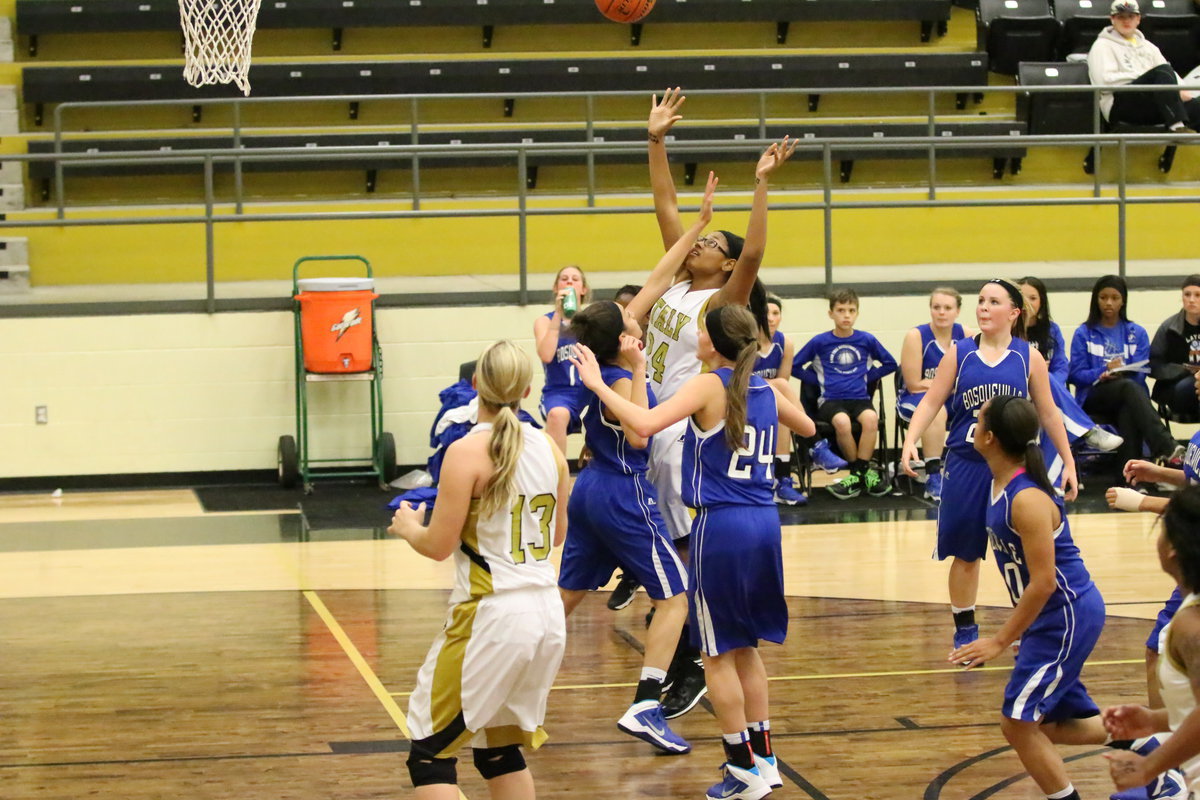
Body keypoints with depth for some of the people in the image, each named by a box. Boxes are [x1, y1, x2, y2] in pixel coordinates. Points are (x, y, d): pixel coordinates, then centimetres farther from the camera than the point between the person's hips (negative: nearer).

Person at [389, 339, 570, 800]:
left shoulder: (468, 452, -14)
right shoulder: (549, 449, 5)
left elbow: (439, 545, -11)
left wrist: (408, 527, 10)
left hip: (490, 617, -7)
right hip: (547, 615, 7)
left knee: (431, 751, 2)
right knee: (501, 749, 21)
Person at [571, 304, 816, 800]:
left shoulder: (709, 387, -10)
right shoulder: (766, 392, 8)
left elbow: (645, 424, -24)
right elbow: (808, 428, 28)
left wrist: (598, 385, -14)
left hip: (720, 527, -6)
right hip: (764, 523, 6)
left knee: (719, 655, 6)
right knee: (746, 648, 20)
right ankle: (764, 759, 24)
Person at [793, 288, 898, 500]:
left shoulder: (867, 340, 9)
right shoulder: (819, 342, 4)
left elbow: (890, 364, 20)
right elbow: (795, 367, 10)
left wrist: (868, 376, 7)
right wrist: (819, 379, 1)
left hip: (860, 397, 1)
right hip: (831, 399, -1)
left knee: (870, 418, -34)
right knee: (842, 422, -35)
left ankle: (860, 473, -18)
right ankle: (861, 473, -13)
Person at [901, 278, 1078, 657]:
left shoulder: (1028, 358, 2)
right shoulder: (959, 353, 2)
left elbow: (1049, 414, 7)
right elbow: (930, 402, -2)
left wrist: (1068, 462, 7)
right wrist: (910, 441, -17)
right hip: (965, 466, 1)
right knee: (965, 554, 8)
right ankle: (965, 631, 21)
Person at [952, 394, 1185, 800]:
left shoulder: (1027, 499, -25)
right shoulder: (1002, 482, 3)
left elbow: (1043, 583, -25)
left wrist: (1001, 640, -20)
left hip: (1066, 616, -10)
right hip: (1054, 617, 10)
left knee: (1018, 722, -7)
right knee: (1049, 722, 18)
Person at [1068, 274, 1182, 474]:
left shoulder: (1137, 333, 18)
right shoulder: (1083, 334, 13)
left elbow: (1140, 374, 4)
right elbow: (1076, 374, 1)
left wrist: (1119, 374, -17)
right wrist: (1103, 372, -17)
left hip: (1128, 397, 2)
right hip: (1093, 399, -2)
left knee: (1128, 411, -38)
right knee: (1129, 387, -36)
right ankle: (1166, 448, -52)